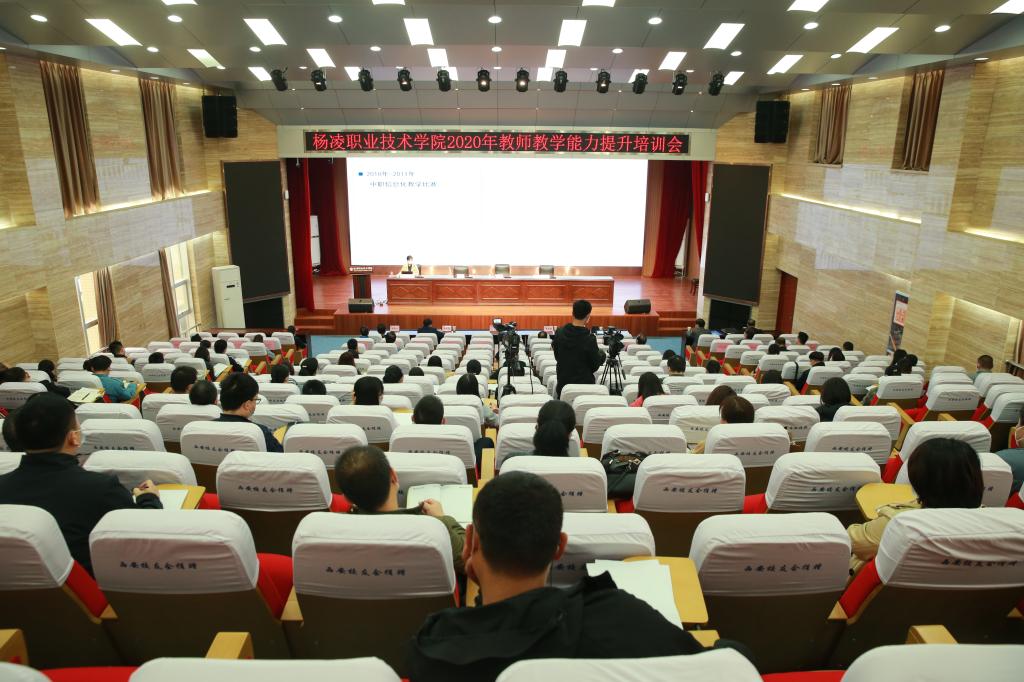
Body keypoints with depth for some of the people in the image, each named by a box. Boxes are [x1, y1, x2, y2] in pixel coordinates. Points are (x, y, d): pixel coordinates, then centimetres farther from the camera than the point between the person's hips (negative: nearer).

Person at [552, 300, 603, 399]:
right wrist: (602, 355, 11)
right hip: (584, 384, -4)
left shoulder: (559, 333, -5)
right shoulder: (589, 339, -18)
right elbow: (595, 366, -8)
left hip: (563, 383, 4)